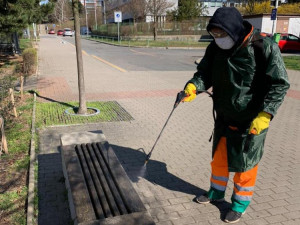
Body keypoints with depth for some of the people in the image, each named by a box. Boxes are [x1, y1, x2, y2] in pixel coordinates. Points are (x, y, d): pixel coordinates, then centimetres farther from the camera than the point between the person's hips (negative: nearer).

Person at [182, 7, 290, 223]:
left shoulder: (265, 47, -19)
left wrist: (265, 114, -26)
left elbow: (280, 83, -17)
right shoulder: (215, 49, -4)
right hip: (224, 117, 5)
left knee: (244, 163, 9)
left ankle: (241, 202, 33)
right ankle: (217, 191, 43)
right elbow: (204, 73, -1)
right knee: (219, 156, 19)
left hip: (252, 121, -5)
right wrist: (193, 86, -23)